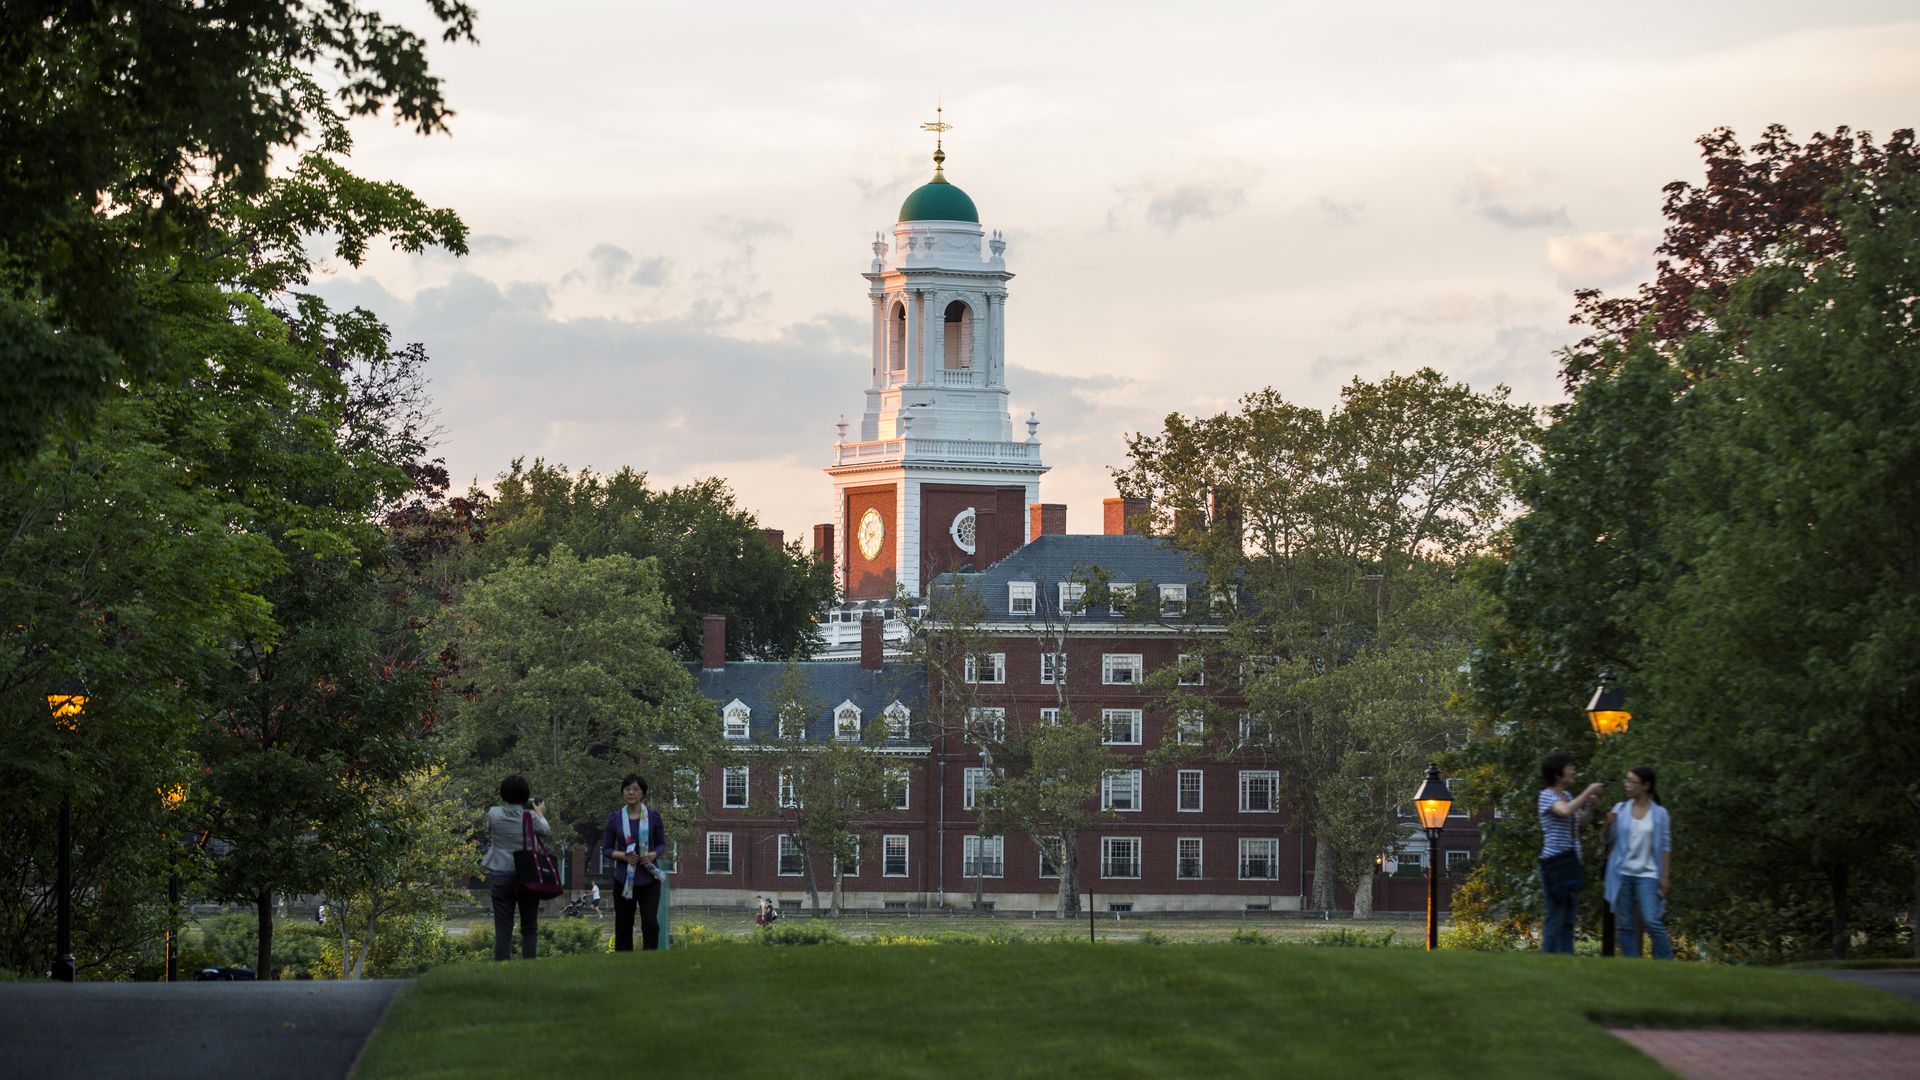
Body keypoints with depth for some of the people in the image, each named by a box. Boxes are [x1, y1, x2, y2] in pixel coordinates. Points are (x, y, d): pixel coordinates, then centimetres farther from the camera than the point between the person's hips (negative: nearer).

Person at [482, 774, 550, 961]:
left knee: (503, 930, 0)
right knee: (529, 928, 9)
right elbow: (546, 829, 12)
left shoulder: (494, 814, -6)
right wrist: (540, 813, 33)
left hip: (500, 876, 0)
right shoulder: (530, 816, -8)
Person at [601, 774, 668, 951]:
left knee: (650, 923, -13)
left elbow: (662, 844, 8)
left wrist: (653, 855, -14)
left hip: (648, 879, -1)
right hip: (624, 879, 1)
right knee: (623, 927, 5)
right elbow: (606, 848, 5)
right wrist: (623, 855, -14)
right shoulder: (615, 818, 1)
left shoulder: (653, 816, 1)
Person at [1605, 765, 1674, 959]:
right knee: (1625, 925, 4)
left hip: (1647, 875, -3)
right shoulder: (1620, 809, 4)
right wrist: (1609, 825, -10)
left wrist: (1665, 876, -5)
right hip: (1622, 874, 3)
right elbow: (1609, 842, 9)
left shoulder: (1659, 814, -2)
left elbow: (1665, 846, 0)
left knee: (1652, 922, -12)